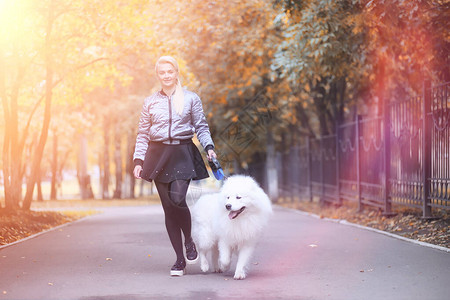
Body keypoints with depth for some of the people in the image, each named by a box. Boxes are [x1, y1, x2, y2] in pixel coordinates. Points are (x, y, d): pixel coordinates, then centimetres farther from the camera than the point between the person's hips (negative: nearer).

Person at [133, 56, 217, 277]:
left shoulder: (191, 98, 7)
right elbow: (143, 134, 13)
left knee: (177, 199, -21)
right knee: (168, 206, 0)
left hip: (183, 154, -2)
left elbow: (201, 127, 9)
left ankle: (189, 241, 8)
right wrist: (138, 161, 5)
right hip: (158, 155, 2)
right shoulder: (150, 102, 11)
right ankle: (180, 259, 8)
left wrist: (209, 147, -7)